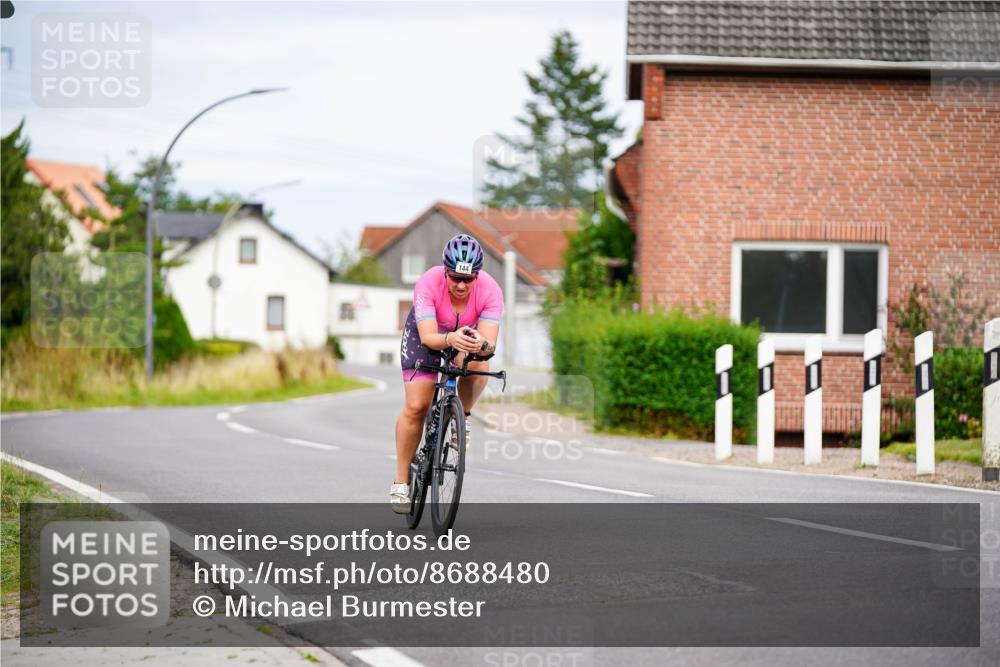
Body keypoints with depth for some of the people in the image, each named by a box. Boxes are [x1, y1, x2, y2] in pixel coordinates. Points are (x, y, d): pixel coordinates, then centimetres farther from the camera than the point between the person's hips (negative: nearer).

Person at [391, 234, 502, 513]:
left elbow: (490, 342, -39)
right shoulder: (428, 283, -35)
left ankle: (462, 417, -4)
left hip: (468, 333, 1)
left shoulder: (490, 290, -32)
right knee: (415, 407, -12)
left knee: (477, 364, -34)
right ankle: (401, 481, 2)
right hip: (426, 333, -1)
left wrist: (481, 344, -63)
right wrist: (450, 339, -62)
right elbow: (429, 337, -41)